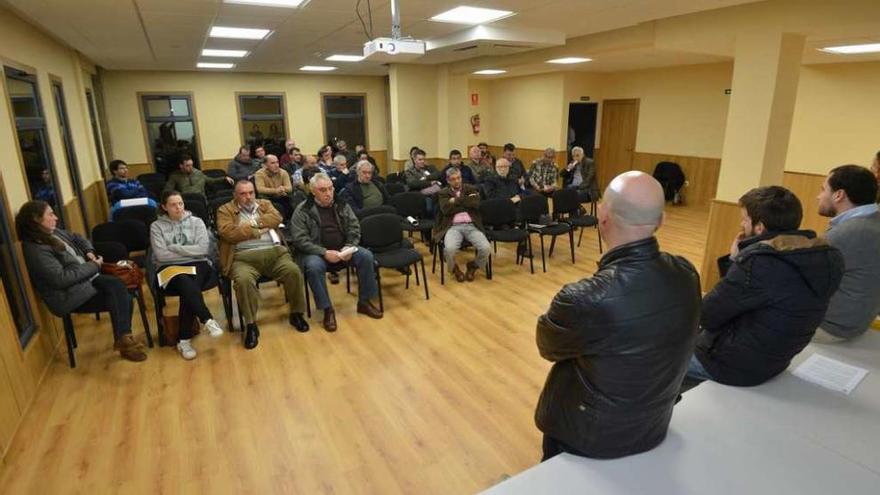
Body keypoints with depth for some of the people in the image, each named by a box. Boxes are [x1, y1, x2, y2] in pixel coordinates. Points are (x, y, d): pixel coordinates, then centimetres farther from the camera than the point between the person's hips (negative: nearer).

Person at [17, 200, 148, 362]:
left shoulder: (54, 232, 6)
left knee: (118, 286, -17)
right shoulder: (35, 250, -20)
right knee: (118, 299, -18)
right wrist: (93, 266, -15)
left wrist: (89, 251, 4)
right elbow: (61, 278, -25)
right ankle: (123, 340, 0)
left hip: (86, 277, 8)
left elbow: (77, 238, 26)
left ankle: (123, 338, -11)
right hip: (70, 294, -8)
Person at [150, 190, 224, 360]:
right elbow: (161, 255, -3)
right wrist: (189, 252, -3)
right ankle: (208, 321, -42)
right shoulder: (157, 226, 10)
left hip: (197, 265, 0)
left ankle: (185, 340, -30)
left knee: (188, 289, -32)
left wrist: (174, 248, -4)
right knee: (185, 282, -37)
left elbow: (203, 249, -3)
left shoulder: (196, 221, 11)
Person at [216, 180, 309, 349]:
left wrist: (252, 223, -5)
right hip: (244, 257, -2)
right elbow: (228, 233, -5)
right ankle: (250, 325, -18)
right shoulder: (225, 210, 13)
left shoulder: (265, 204, 22)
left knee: (294, 271, -23)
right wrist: (257, 230, -2)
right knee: (243, 280, -33)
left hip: (274, 252, 2)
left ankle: (296, 314, -3)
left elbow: (276, 218, 1)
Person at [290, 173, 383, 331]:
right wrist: (324, 252, -24)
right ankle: (327, 309, -18)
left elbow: (355, 229, 5)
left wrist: (349, 247, -15)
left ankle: (364, 302, -5)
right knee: (314, 267, -36)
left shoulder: (342, 205, 5)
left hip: (343, 249, 4)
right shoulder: (302, 211, -7)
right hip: (316, 252, -3)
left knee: (366, 256, -19)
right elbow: (300, 240, -14)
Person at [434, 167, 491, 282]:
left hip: (471, 225, 2)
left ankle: (473, 266, 10)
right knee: (449, 248, -33)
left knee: (486, 248, -24)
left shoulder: (471, 189, 15)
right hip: (453, 226, -1)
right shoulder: (443, 193, 11)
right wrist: (466, 202, -4)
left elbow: (476, 204, -4)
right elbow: (446, 209, -8)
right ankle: (454, 269, 3)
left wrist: (456, 200, -4)